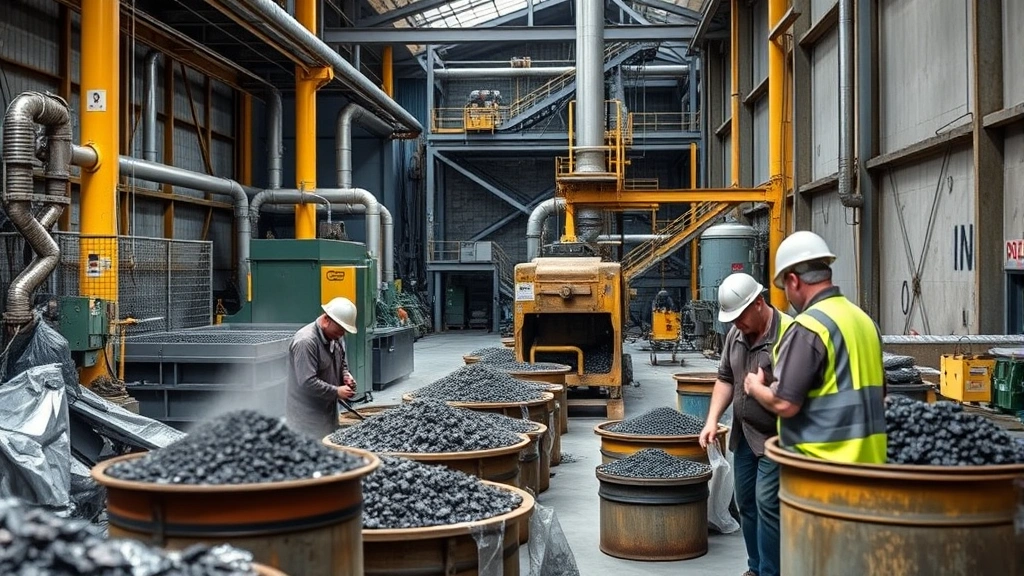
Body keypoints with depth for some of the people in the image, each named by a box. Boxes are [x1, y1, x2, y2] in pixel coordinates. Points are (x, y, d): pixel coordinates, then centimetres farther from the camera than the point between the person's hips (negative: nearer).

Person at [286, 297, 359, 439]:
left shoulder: (336, 337, 6)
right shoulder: (305, 341, -22)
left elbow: (342, 363, 22)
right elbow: (307, 382, -25)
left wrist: (346, 375, 0)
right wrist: (337, 391, -20)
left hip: (328, 410, 8)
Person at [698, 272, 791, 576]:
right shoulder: (735, 334, 7)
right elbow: (725, 379, 14)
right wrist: (713, 419, 6)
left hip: (775, 436, -8)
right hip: (744, 434, 8)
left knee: (767, 503, -8)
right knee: (746, 502, 14)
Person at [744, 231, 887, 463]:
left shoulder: (808, 327, -16)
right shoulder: (865, 320, 10)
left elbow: (784, 403, -18)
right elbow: (878, 393, 19)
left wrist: (755, 387, 1)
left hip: (822, 460, -8)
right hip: (869, 457, 8)